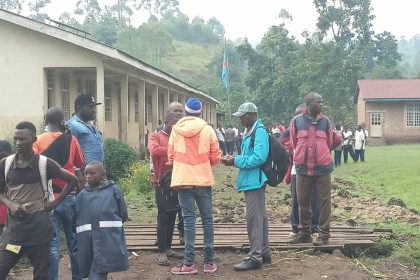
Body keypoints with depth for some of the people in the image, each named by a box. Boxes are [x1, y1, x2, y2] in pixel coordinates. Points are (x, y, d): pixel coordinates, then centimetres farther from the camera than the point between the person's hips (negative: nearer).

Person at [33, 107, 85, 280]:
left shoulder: (37, 142, -4)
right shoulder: (71, 140, 0)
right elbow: (80, 168, 5)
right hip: (69, 197, 1)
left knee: (52, 243, 3)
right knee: (73, 240, 13)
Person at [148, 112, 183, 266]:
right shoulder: (155, 136, -3)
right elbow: (154, 151, -24)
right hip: (162, 182, -6)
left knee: (172, 216, 11)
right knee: (163, 217, -4)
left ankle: (168, 248, 21)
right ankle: (161, 252, 0)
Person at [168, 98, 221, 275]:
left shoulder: (175, 130, 1)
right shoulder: (208, 130, -1)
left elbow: (171, 157, 4)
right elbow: (215, 158, 1)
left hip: (183, 180, 0)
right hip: (204, 180, 0)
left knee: (188, 219, 2)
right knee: (207, 219, 8)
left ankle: (189, 263, 1)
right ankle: (209, 262, 11)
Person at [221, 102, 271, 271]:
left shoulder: (259, 131, -15)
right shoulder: (249, 131, 15)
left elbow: (259, 157, -24)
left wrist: (236, 161, -19)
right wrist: (235, 159, 2)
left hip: (255, 181, -10)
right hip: (252, 180, 10)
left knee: (254, 219, -7)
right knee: (260, 217, 15)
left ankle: (255, 257, -1)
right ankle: (263, 252, 24)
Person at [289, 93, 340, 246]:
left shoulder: (326, 121, 2)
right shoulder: (296, 121, 0)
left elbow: (329, 143, 11)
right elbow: (294, 143, 10)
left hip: (322, 167, 0)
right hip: (302, 168, 0)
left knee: (324, 201, 2)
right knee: (303, 201, 8)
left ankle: (324, 233, 11)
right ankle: (304, 232, 20)